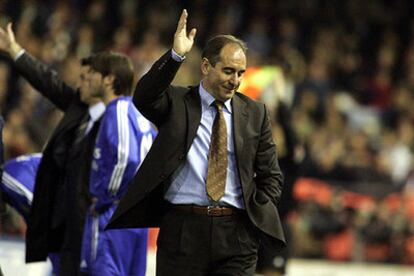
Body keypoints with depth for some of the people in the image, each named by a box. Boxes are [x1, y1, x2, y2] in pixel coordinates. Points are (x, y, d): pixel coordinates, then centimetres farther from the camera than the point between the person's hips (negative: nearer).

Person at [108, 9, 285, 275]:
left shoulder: (255, 113, 12)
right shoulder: (176, 103, 5)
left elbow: (271, 176, 16)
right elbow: (143, 98, -17)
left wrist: (257, 214, 1)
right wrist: (176, 56, -26)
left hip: (236, 234, 2)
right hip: (183, 230, -2)